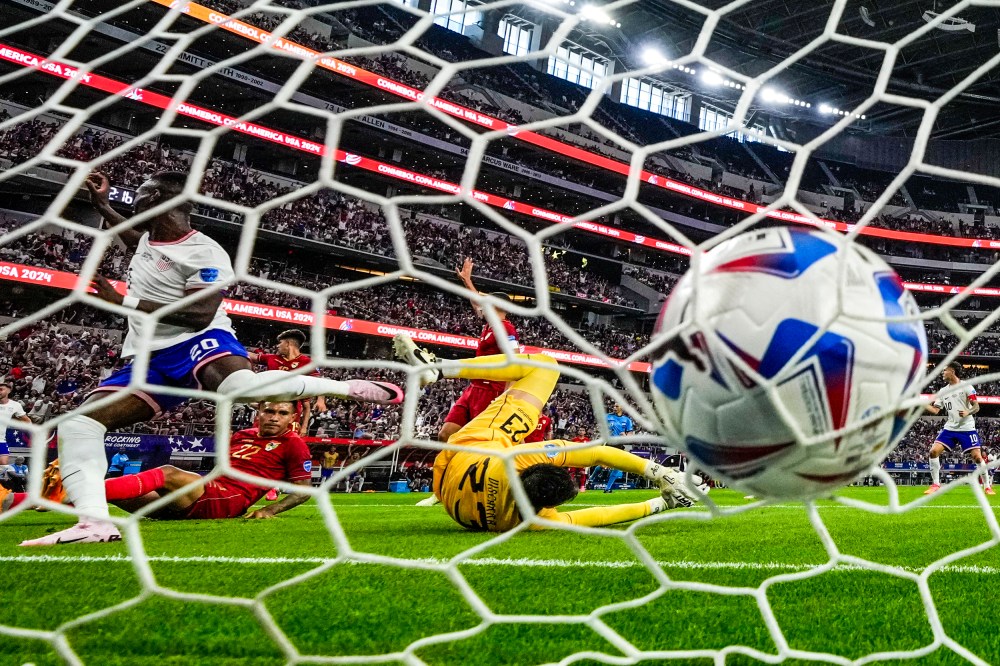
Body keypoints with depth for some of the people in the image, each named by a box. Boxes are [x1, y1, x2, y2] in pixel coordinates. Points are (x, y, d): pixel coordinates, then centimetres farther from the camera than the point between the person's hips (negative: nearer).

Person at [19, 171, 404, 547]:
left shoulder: (204, 253, -12)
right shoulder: (151, 237, 17)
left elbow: (201, 315, -21)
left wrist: (124, 302, -19)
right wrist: (101, 205, 38)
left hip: (196, 343, -8)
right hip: (150, 360, 9)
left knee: (242, 385, -42)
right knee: (77, 425, -8)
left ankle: (348, 388, -27)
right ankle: (94, 522, -14)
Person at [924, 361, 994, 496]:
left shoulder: (966, 387, -4)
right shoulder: (943, 391, 12)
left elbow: (976, 407, -8)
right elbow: (935, 410, 12)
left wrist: (968, 412, -29)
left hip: (967, 429, -5)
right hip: (950, 428, 5)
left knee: (977, 456, -10)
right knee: (934, 451, -10)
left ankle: (987, 486, 8)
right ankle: (936, 485, -1)